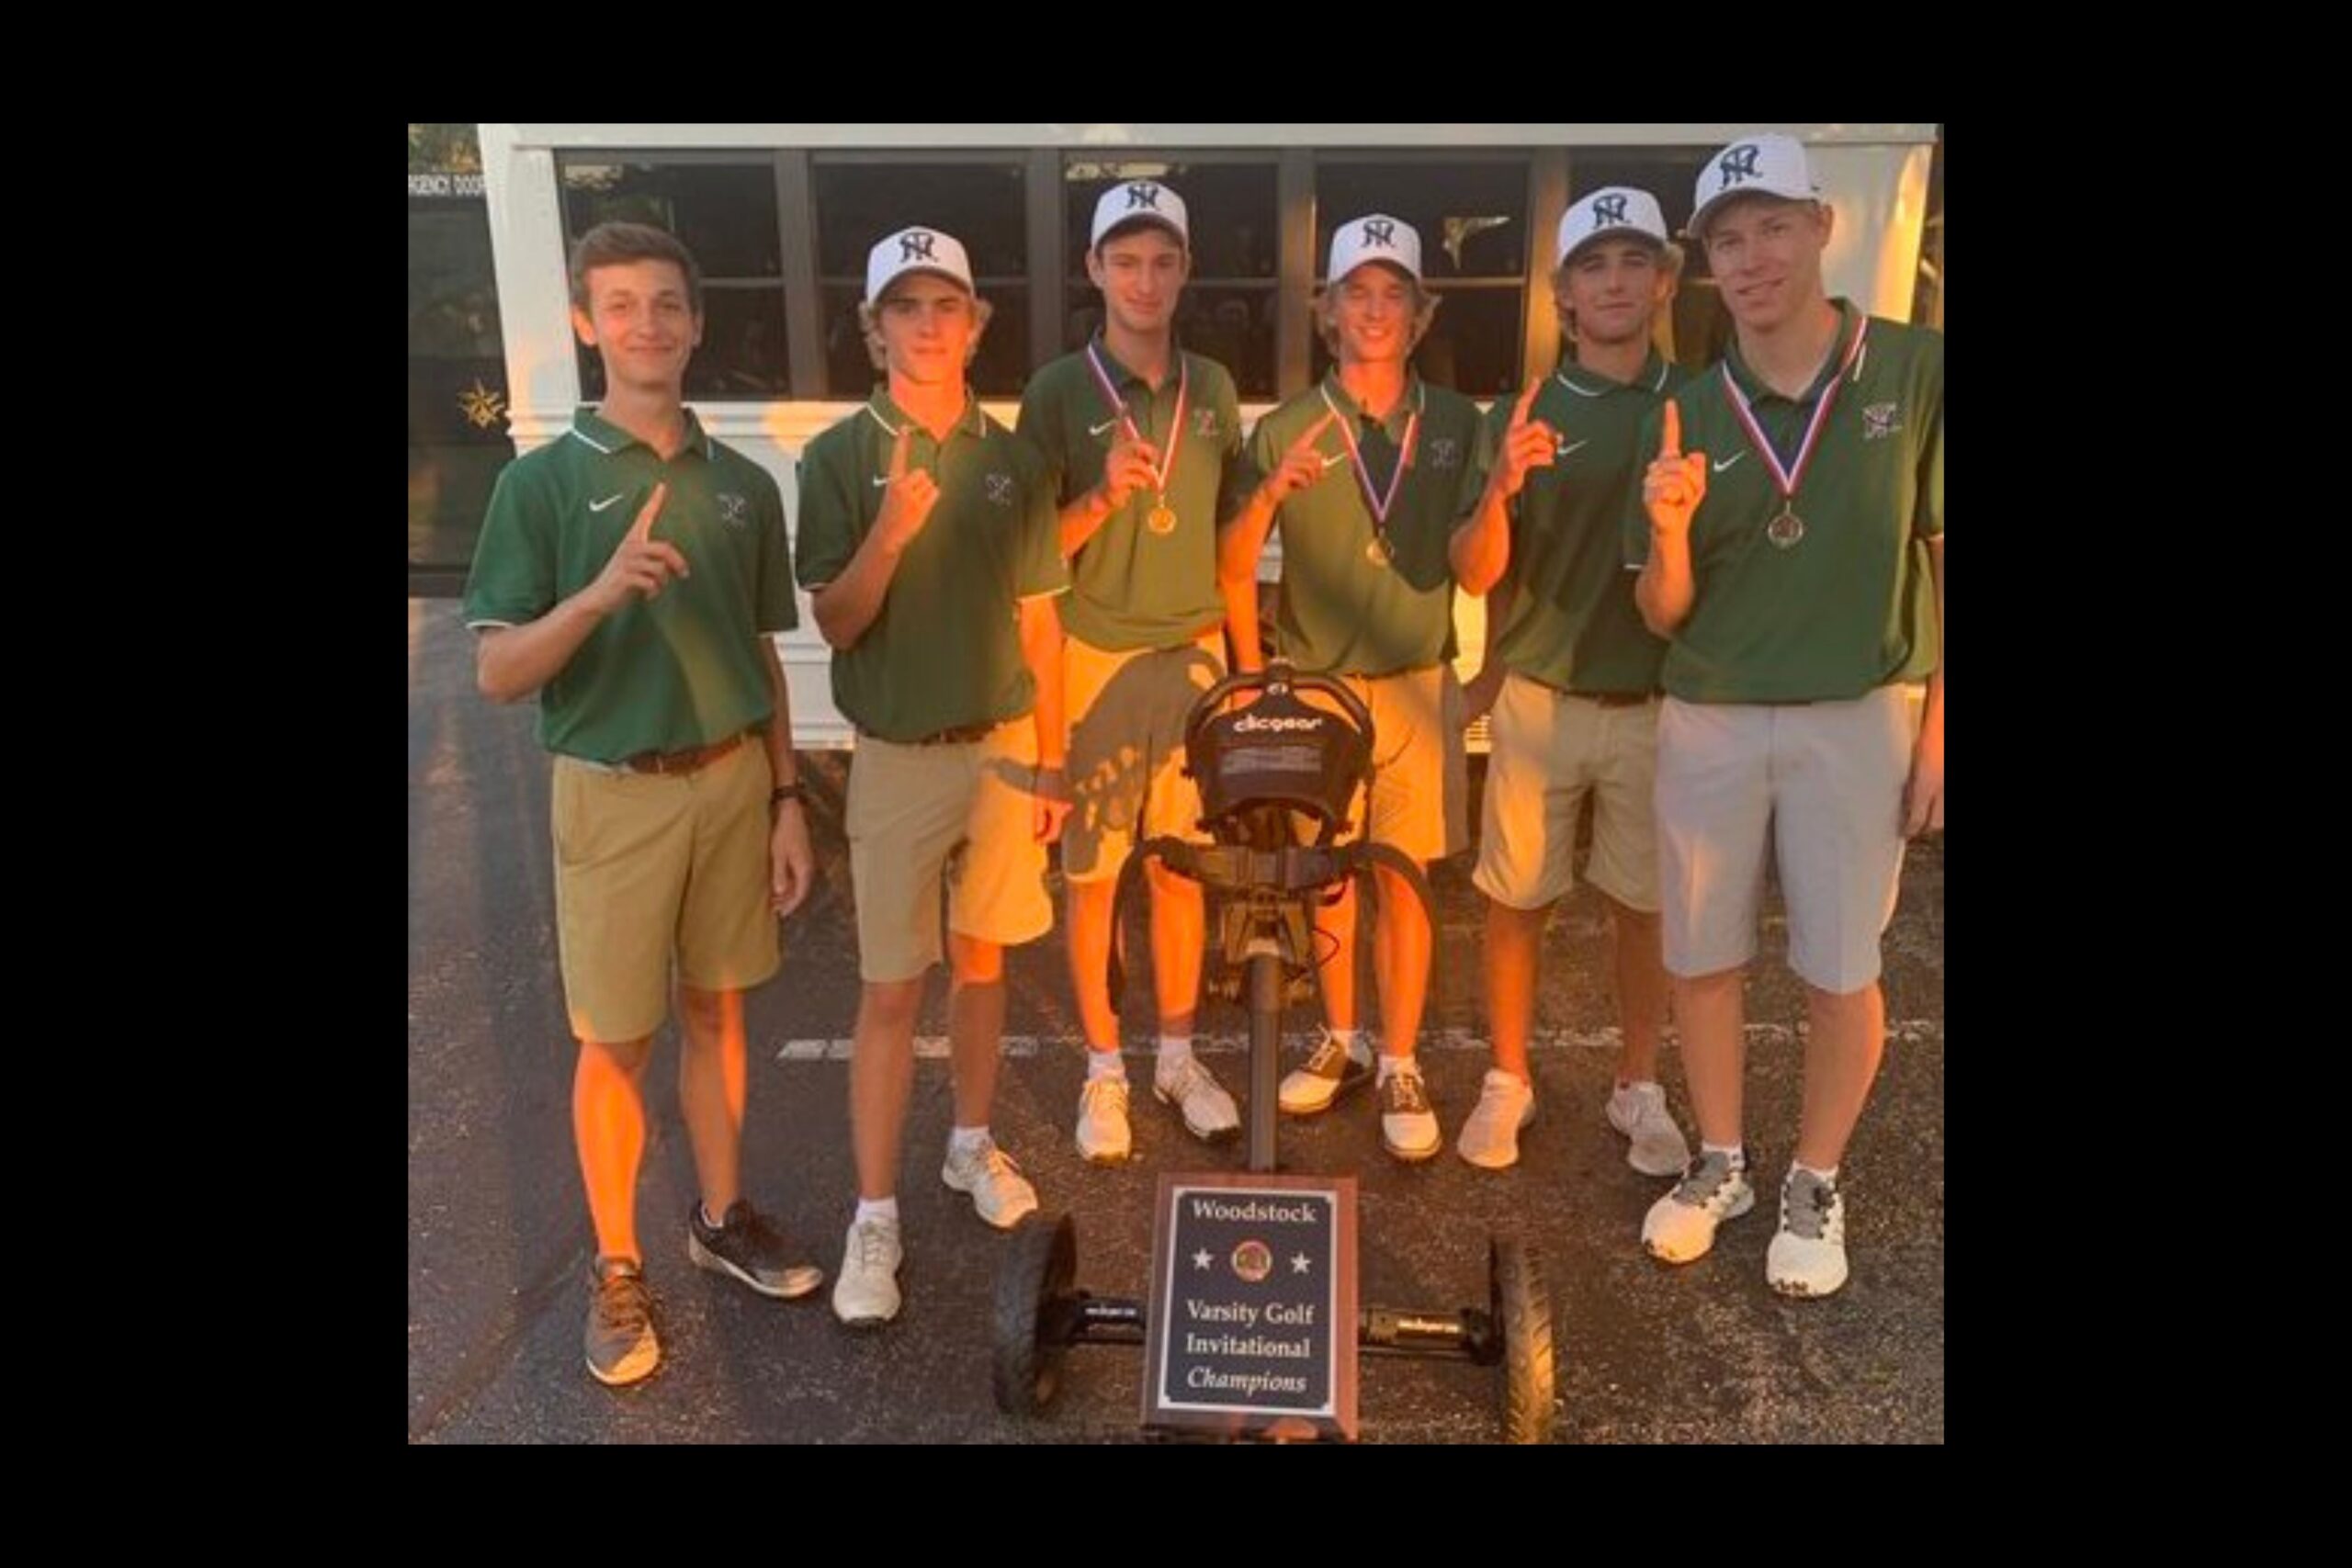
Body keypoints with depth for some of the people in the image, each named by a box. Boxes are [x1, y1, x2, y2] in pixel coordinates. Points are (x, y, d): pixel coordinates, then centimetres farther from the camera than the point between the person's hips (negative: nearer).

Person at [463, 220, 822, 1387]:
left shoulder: (744, 486, 4)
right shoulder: (543, 482, -7)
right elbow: (496, 675, -11)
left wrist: (786, 797, 7)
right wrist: (601, 592, -27)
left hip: (733, 780, 3)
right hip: (615, 793, -3)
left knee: (715, 1011, 15)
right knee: (617, 1040, 7)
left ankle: (721, 1217, 33)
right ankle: (616, 1269, 24)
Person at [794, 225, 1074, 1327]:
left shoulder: (1012, 460, 3)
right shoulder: (840, 456, -6)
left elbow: (1038, 621, 7)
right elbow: (835, 624, -11)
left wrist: (1051, 760, 6)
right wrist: (889, 534, -29)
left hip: (1004, 748, 3)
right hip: (899, 757, -3)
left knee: (981, 961, 15)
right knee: (891, 989, 2)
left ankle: (972, 1147, 34)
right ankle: (875, 1218, 13)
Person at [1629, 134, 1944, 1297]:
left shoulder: (1915, 372, -4)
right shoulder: (1687, 416, 1)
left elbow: (1945, 560, -2)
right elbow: (1662, 616, 2)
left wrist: (1935, 730, -7)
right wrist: (1670, 532, -19)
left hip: (1858, 718, -2)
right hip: (1706, 724, 3)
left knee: (1839, 972, 7)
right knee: (1700, 961, 11)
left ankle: (1815, 1187, 28)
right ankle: (1719, 1164, 31)